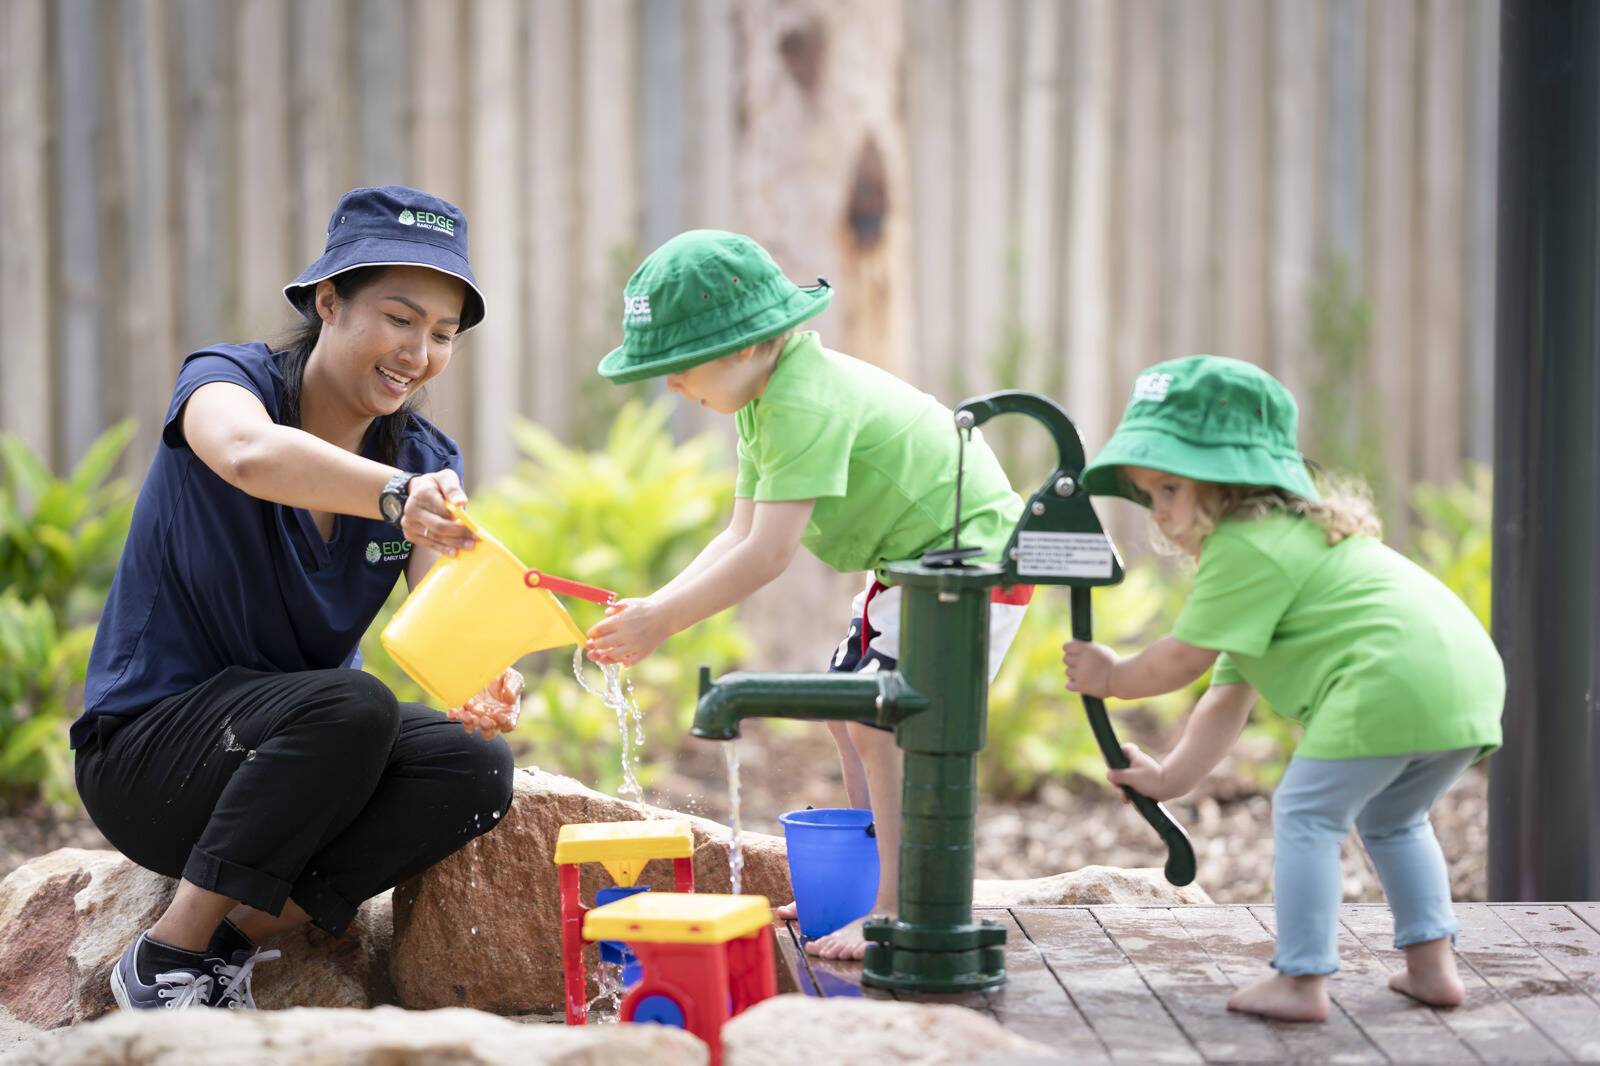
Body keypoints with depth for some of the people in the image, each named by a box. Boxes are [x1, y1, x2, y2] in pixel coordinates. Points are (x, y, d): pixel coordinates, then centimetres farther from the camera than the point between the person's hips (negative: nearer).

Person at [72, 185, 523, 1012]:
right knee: (353, 706, -33)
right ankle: (167, 957, -21)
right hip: (146, 749, -5)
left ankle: (236, 938, -16)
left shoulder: (426, 461, 1)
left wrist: (482, 681, -40)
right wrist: (396, 495, -58)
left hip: (298, 751, 5)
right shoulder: (225, 379, -13)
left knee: (477, 767, -22)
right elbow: (249, 454, -40)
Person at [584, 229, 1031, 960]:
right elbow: (740, 535, 4)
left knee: (887, 726, -19)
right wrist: (654, 605, -9)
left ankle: (900, 912, -16)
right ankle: (871, 883, 25)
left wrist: (662, 622, -26)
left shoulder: (805, 403, -28)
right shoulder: (767, 400, 5)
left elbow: (769, 553, -31)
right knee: (849, 713, 16)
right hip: (910, 561, 11)